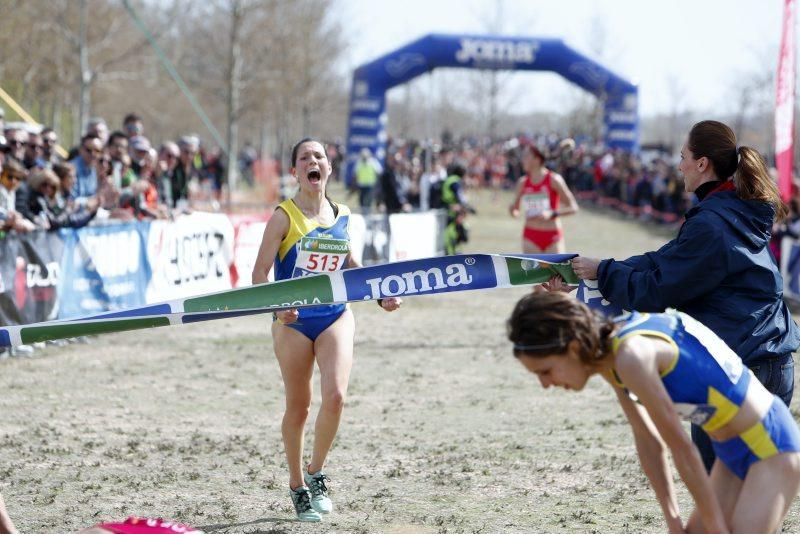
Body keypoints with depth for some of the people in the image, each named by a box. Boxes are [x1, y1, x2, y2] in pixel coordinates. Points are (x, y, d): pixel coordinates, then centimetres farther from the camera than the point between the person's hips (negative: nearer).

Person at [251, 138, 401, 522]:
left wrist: (380, 296, 12)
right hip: (293, 321, -3)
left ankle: (316, 475, 3)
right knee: (298, 406, 5)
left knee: (335, 395, -16)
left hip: (336, 316, 3)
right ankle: (297, 486, 22)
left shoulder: (342, 216, 6)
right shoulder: (285, 216, -6)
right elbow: (260, 273, -10)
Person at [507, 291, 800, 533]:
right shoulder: (609, 354, 0)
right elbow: (648, 442, 7)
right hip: (733, 453, 9)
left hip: (770, 448, -9)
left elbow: (682, 449, -20)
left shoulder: (632, 357, -27)